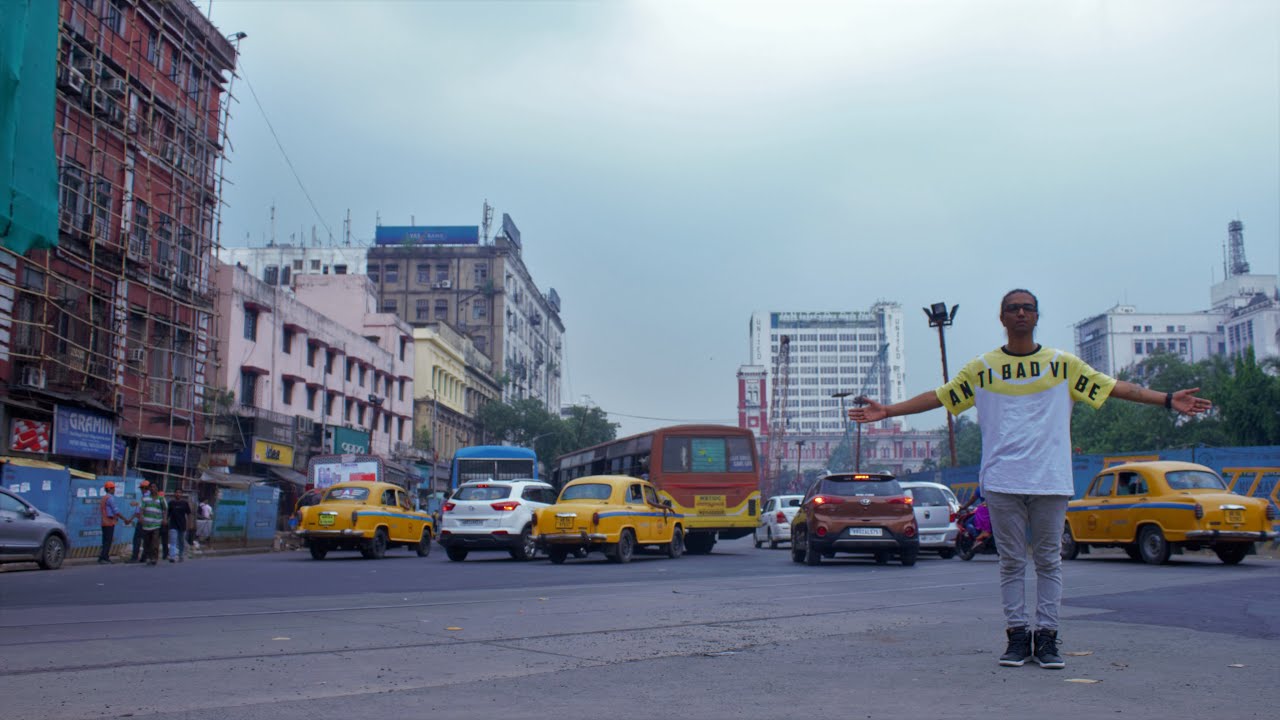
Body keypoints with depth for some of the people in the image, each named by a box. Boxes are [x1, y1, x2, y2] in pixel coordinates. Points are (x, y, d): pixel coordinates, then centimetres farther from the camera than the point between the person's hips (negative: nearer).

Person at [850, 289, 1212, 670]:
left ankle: (1047, 636, 8)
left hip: (1050, 480, 0)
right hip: (1002, 481, 0)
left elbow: (1113, 387, 7)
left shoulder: (1063, 364, 8)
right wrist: (887, 411, 4)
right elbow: (940, 396, 9)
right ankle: (1017, 634, 9)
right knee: (1011, 562, 3)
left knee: (1049, 560, 3)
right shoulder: (982, 367, 8)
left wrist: (1167, 399, 0)